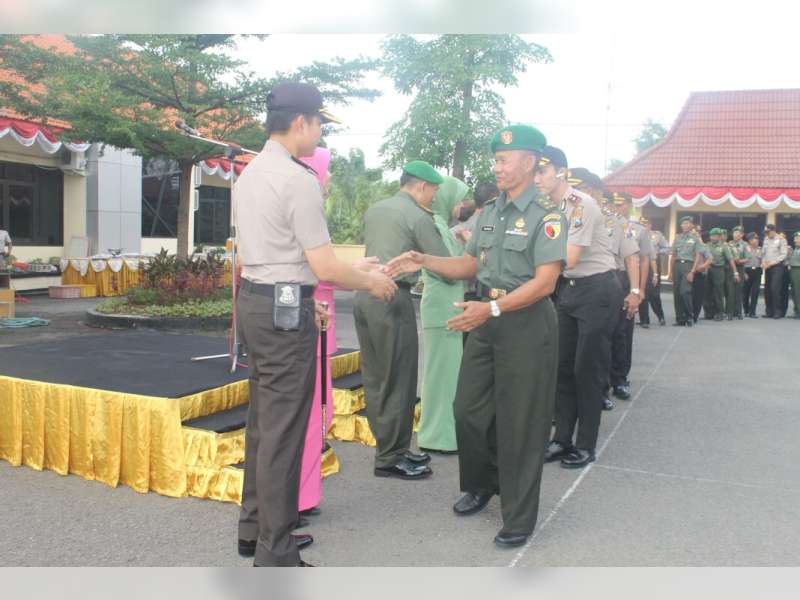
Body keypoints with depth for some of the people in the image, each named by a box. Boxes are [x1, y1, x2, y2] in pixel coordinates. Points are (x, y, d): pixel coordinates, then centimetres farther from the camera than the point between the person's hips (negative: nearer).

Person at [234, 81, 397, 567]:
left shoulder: (251, 174, 14)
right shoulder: (298, 180, -15)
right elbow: (325, 267, -18)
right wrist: (371, 283, -1)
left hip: (253, 302, 10)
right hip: (285, 310, -10)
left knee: (263, 419, 17)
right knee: (283, 431, -3)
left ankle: (255, 529, 30)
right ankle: (275, 552, 7)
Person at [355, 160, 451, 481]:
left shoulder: (373, 210, 15)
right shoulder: (419, 217, -6)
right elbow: (445, 264, -5)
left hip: (365, 295, 8)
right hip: (392, 299, -8)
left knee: (375, 379, 11)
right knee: (398, 380, 0)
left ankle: (390, 448, 22)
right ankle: (391, 458, 6)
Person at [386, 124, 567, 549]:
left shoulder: (546, 215, -11)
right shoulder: (489, 213, 12)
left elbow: (544, 282, -20)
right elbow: (470, 265, 17)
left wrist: (492, 308, -29)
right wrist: (424, 262, 4)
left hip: (526, 323, -7)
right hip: (487, 320, 7)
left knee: (519, 422, 2)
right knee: (469, 409, 12)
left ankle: (518, 518, 18)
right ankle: (481, 484, 37)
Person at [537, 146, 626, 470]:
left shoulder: (582, 204, -17)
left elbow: (568, 259, -22)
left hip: (597, 290, -8)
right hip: (569, 289, 8)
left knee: (588, 368, -1)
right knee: (563, 366, 10)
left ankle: (586, 445, 12)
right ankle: (562, 439, 20)